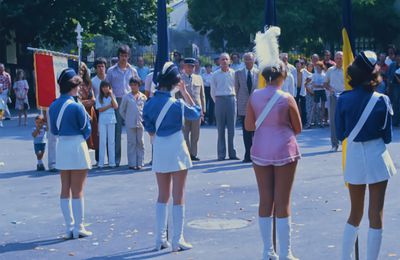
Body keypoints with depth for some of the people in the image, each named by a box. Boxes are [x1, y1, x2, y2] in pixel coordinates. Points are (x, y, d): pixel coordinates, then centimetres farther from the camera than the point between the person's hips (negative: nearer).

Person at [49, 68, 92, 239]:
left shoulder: (54, 106, 3)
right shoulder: (76, 106, -16)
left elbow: (53, 130, 10)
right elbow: (86, 129, -8)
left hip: (61, 147, 6)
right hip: (77, 147, -6)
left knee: (65, 190, 11)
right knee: (77, 191, 2)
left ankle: (69, 228, 15)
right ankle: (78, 228, 7)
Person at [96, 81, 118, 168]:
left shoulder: (112, 96, 7)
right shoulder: (99, 97, 3)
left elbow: (116, 107, -8)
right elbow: (100, 109, -6)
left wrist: (111, 95, -8)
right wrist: (110, 105, -7)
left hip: (111, 120, 1)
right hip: (102, 121, -1)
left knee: (111, 141, 3)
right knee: (102, 141, -2)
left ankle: (112, 162, 6)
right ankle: (101, 162, 0)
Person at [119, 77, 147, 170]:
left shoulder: (143, 97, 4)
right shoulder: (126, 97, 0)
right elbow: (121, 110, 8)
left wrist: (143, 118, 5)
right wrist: (127, 119, 4)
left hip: (140, 123, 2)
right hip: (130, 124, -2)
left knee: (140, 143, 4)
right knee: (132, 143, 0)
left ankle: (140, 163, 9)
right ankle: (132, 163, 3)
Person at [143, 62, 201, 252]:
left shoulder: (149, 104, -2)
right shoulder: (177, 105, -13)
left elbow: (150, 129, 4)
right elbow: (197, 113, 5)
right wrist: (185, 92, 6)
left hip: (159, 151, 4)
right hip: (177, 150, -4)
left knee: (162, 196, 14)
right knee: (178, 196, 3)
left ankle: (160, 239, 15)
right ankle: (177, 241, 5)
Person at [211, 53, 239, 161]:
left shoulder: (234, 73, 3)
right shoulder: (215, 75, 4)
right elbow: (213, 91, 10)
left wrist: (233, 99, 8)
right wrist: (217, 102, 9)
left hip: (231, 100, 0)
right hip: (219, 100, 0)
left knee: (231, 128, 2)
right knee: (220, 128, 0)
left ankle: (232, 153, 7)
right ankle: (221, 154, 3)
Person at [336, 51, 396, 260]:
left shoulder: (344, 99, -5)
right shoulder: (382, 101, -8)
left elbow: (340, 134, 1)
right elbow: (387, 136, -1)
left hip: (354, 157, 3)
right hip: (377, 156, -2)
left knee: (355, 213, 16)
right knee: (376, 215, 3)